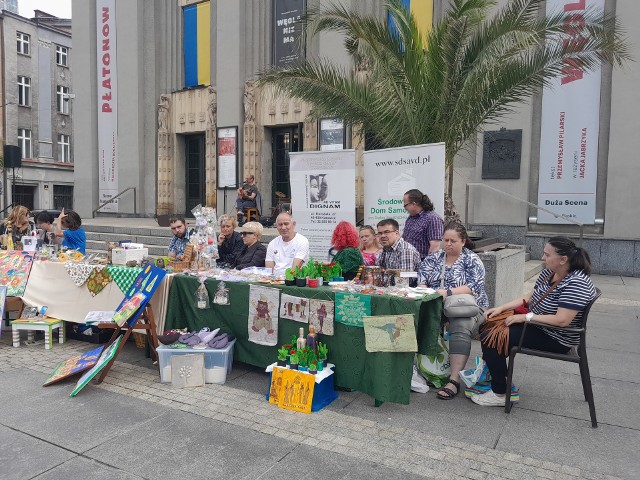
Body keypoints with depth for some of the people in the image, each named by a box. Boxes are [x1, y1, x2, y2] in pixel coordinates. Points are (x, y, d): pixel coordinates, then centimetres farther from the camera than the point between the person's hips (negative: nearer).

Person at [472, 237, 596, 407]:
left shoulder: (576, 283, -25)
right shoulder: (549, 272, 2)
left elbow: (562, 320, -31)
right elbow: (529, 297, 7)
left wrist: (525, 317, -24)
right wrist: (501, 308, -3)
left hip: (556, 340, -9)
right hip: (537, 325, 9)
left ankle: (499, 394, -5)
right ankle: (487, 371, 23)